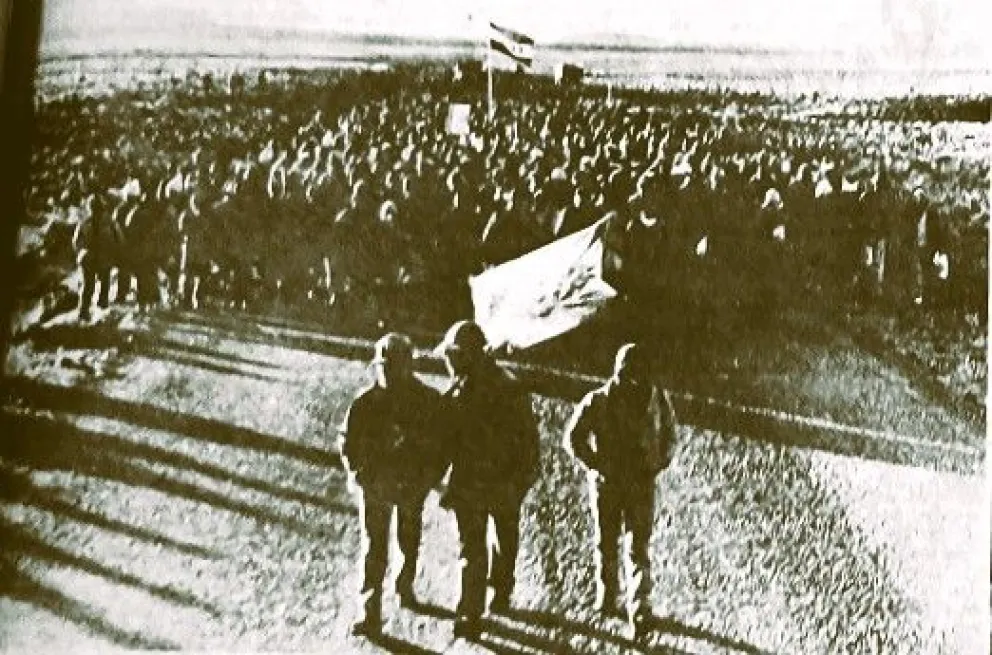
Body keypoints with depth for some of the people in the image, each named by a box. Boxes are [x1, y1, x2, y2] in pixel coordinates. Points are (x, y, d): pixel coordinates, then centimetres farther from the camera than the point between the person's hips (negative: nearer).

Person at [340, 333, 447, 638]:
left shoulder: (428, 401, -11)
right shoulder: (365, 402, -9)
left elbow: (441, 444, -5)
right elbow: (349, 441, 0)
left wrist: (428, 479, -14)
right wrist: (360, 472, -12)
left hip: (412, 486, 1)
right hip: (375, 486, -1)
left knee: (409, 543, 21)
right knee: (374, 549, -2)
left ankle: (406, 586, 47)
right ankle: (372, 615, 1)